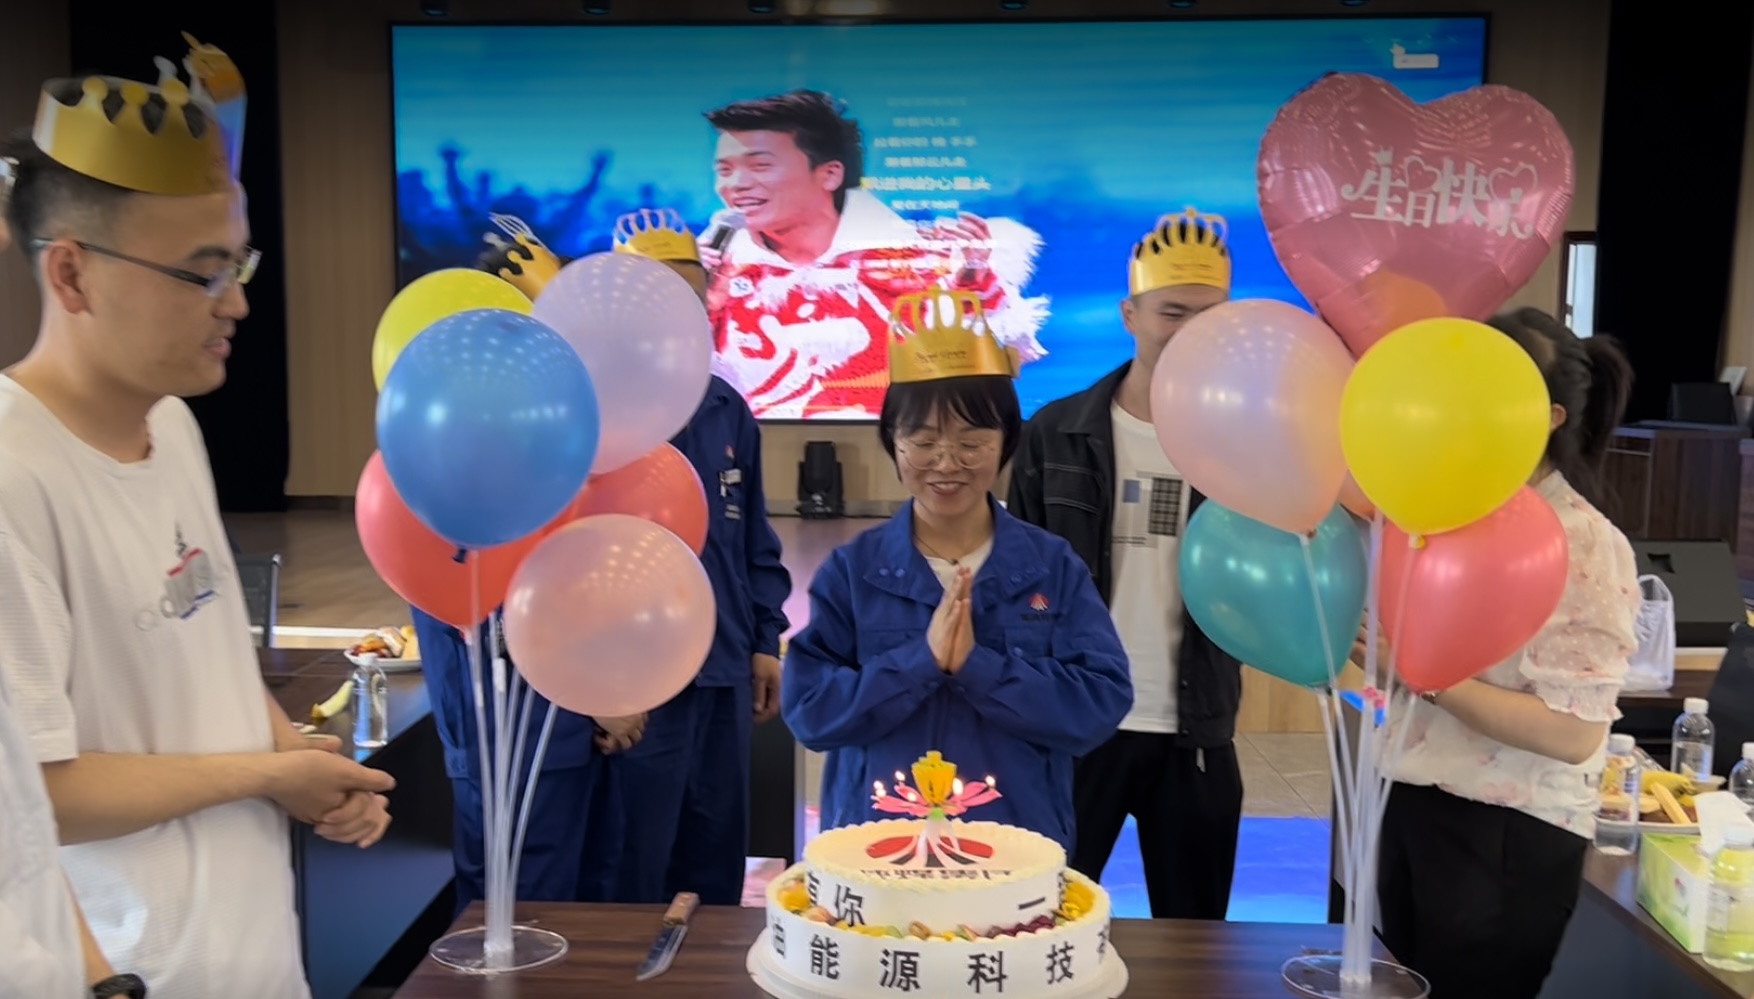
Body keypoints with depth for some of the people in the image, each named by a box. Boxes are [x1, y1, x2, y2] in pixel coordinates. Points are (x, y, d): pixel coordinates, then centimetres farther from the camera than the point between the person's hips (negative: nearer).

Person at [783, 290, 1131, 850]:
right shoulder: (852, 570, -4)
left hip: (1019, 850, 0)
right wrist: (921, 660, -21)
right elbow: (808, 711, -10)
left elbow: (1101, 705, -12)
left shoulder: (1054, 568, -3)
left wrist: (977, 665, -21)